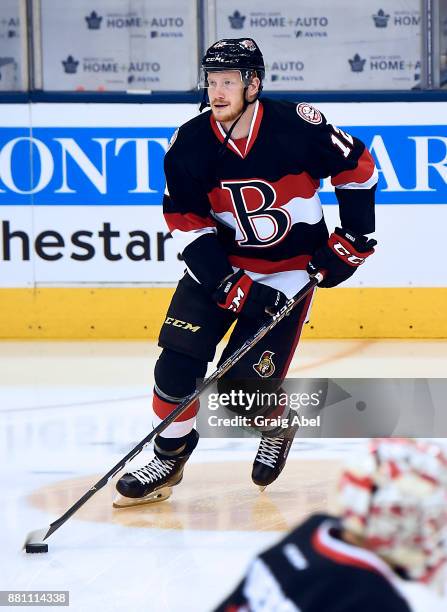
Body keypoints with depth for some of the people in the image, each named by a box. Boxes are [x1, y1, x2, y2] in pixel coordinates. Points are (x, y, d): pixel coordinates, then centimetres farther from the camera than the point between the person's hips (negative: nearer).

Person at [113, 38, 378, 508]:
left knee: (246, 383, -10)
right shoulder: (190, 144, -12)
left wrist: (352, 239, -5)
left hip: (290, 268, -3)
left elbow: (357, 166, -5)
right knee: (179, 356, -10)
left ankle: (277, 430, 24)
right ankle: (169, 457, 8)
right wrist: (230, 286, -18)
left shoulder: (297, 127, -20)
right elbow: (185, 221, -9)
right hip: (221, 263, 3)